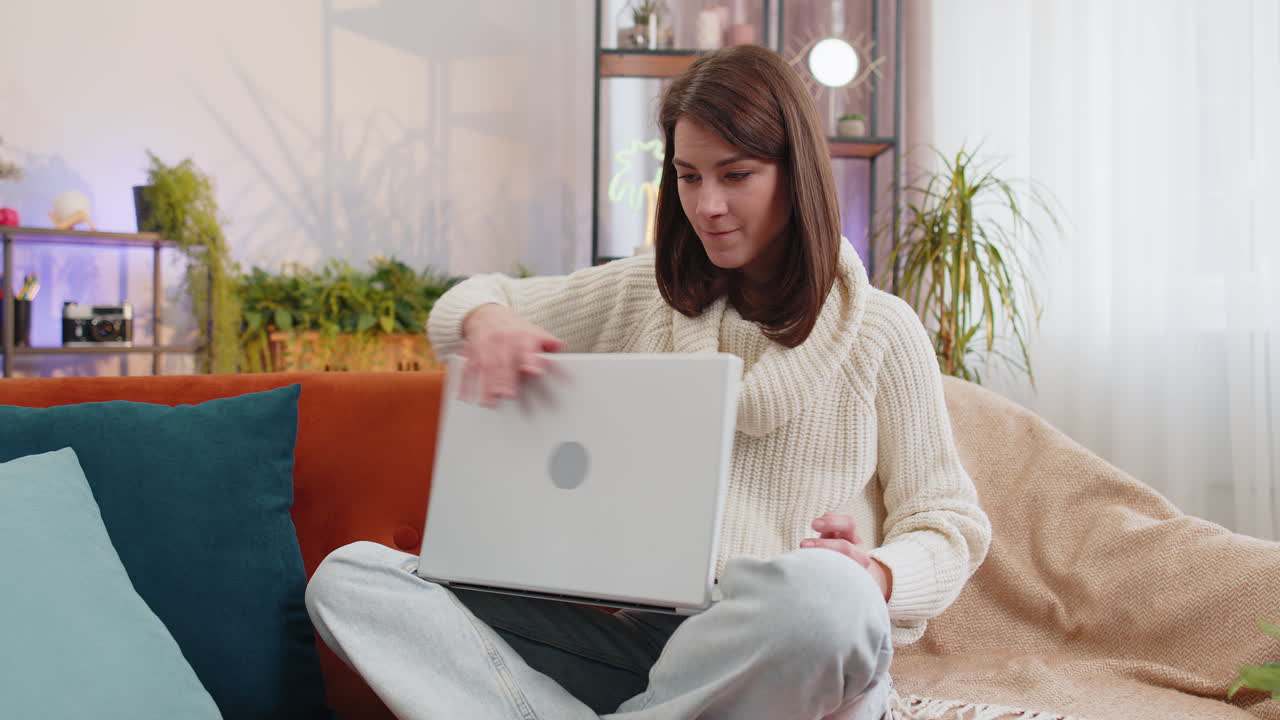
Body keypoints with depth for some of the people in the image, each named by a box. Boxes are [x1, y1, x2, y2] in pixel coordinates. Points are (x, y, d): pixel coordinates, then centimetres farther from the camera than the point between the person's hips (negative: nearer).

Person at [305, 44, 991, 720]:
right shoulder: (639, 295, 14)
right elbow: (458, 310, 23)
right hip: (638, 636, 4)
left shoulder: (882, 332, 5)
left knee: (821, 592, -42)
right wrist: (485, 315, -4)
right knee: (349, 576, -14)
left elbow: (950, 523, 6)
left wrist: (878, 578, -18)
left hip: (792, 660, -3)